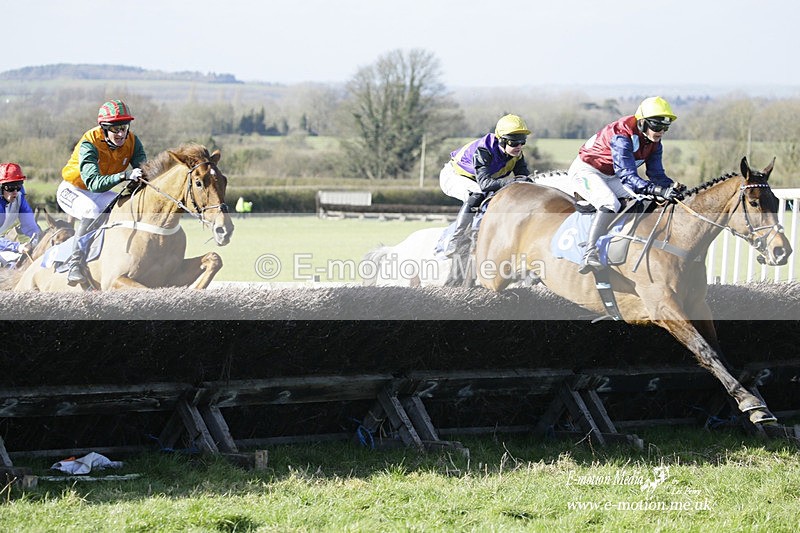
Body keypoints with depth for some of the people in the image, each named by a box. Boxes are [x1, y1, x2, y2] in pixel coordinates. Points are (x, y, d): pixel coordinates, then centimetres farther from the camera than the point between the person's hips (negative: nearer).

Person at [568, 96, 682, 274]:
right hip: (586, 171, -9)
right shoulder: (621, 136, -32)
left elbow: (656, 174, -6)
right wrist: (658, 190, -50)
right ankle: (590, 254, -35)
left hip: (611, 177, 9)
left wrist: (671, 187, -27)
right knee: (610, 204, -32)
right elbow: (627, 176, -39)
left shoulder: (654, 143, -5)